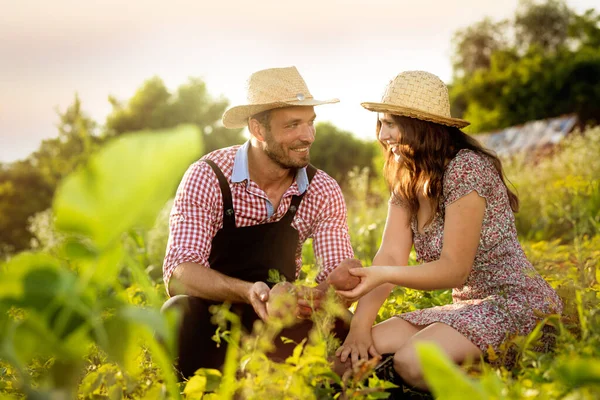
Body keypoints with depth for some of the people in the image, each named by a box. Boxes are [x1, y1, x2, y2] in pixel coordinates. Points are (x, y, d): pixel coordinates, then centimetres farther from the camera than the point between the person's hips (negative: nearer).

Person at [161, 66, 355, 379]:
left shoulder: (323, 192, -6)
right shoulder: (207, 178, -17)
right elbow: (179, 272, -26)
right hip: (208, 320, -3)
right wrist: (248, 291, -44)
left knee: (339, 326, -25)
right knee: (181, 312, -35)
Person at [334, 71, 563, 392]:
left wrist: (382, 276, -29)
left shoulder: (466, 168, -17)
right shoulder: (407, 182, 9)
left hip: (515, 303, -8)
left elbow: (454, 269, -17)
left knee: (411, 362, -30)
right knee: (363, 350, -10)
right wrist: (360, 323, -15)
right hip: (467, 307, 8)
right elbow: (391, 256, -2)